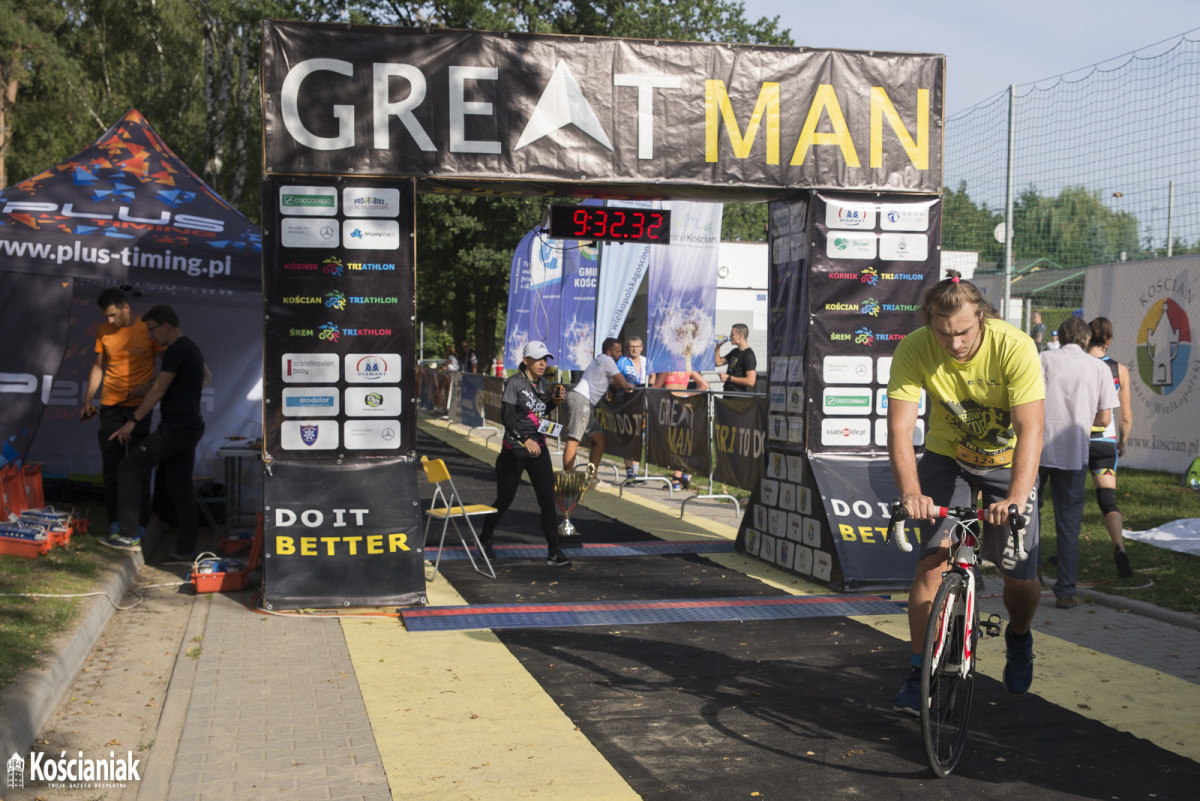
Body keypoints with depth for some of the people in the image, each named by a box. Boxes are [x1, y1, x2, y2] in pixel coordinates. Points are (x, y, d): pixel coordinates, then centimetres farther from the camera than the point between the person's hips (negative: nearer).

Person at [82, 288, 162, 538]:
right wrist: (88, 400, 8)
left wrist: (149, 386, -16)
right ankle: (115, 521, 10)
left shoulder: (149, 329, -5)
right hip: (110, 405, 4)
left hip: (138, 405, -4)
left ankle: (140, 522, 3)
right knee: (111, 464, 4)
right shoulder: (104, 331, 6)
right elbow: (98, 367, 15)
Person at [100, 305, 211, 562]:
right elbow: (207, 377, 35)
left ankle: (129, 535, -9)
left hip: (175, 428, -10)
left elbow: (157, 391, -16)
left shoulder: (175, 351, -14)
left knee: (129, 469, -7)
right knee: (178, 487, 12)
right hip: (191, 427, 10)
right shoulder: (192, 349, 16)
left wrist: (133, 421, -12)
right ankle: (186, 550, 13)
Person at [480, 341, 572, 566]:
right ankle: (485, 538, 30)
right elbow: (506, 416, -17)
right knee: (505, 499, 6)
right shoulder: (515, 382, -11)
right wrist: (525, 439, -28)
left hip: (539, 448, 5)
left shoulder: (542, 382, 9)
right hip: (514, 450, -5)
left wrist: (554, 401, 2)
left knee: (548, 499, -3)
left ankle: (554, 552, 0)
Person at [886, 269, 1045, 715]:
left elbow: (1030, 430, -35)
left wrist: (1017, 498, -48)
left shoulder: (1014, 347, -29)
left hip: (1007, 462, -1)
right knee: (934, 558, -15)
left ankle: (1018, 635, 30)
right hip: (947, 457, 1)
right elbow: (899, 429, -28)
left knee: (1021, 578, -4)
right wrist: (910, 492, -43)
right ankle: (919, 673, -3)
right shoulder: (914, 350, -24)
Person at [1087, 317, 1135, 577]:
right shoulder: (1120, 370, 0)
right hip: (1106, 442, 1)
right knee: (1108, 499, 0)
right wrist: (1122, 442, 19)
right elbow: (1126, 416, 4)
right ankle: (1119, 547, -23)